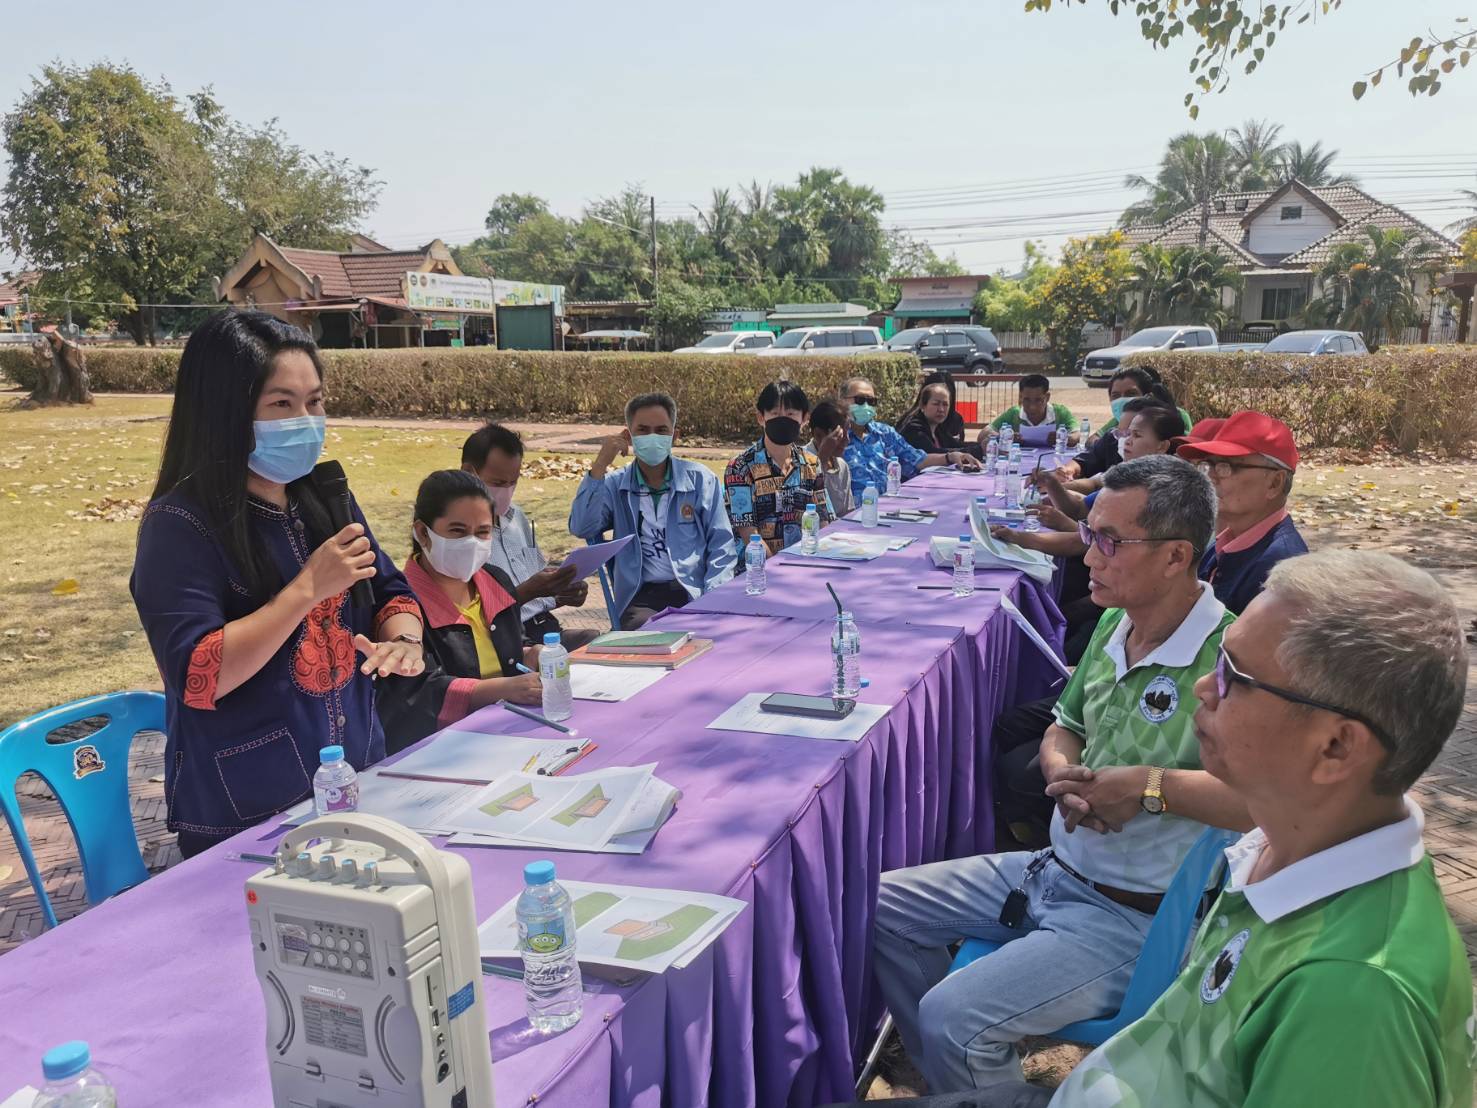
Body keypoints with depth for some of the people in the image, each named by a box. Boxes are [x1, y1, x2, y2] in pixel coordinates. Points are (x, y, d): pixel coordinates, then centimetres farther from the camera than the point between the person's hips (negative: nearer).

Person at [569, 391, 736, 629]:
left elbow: (722, 545, 6)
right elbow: (581, 528, -5)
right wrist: (600, 466, -7)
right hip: (641, 597, 0)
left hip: (694, 592, 1)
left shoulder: (700, 479, 9)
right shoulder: (614, 485, 11)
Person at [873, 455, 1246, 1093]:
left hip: (1130, 918, -8)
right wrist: (1065, 777, -7)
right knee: (880, 906, 9)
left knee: (953, 1017, -22)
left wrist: (1153, 787, -29)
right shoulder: (1114, 624, 3)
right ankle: (950, 1077, 26)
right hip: (1052, 871, 9)